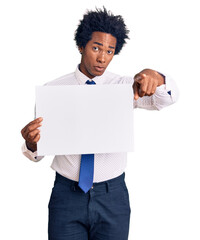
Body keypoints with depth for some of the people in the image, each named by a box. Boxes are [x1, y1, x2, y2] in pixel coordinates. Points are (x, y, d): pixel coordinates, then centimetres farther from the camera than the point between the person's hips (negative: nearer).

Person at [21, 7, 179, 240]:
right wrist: (31, 143, -25)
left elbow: (167, 98, -19)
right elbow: (38, 153, -1)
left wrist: (154, 76, -41)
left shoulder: (125, 86, -1)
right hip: (66, 196, 0)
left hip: (113, 197, 1)